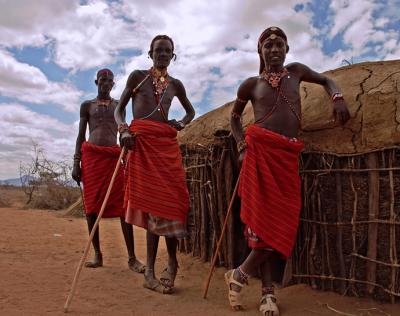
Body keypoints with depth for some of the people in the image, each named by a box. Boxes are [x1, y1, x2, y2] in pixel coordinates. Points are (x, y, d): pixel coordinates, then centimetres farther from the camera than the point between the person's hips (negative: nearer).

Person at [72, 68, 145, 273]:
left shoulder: (118, 105, 16)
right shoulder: (87, 105, 14)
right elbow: (81, 135, 10)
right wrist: (76, 162, 1)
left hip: (114, 155, 0)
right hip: (92, 155, 1)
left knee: (123, 205, -9)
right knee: (91, 205, -1)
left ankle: (132, 257, -9)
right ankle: (97, 255, 9)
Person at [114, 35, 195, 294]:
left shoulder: (175, 85, 19)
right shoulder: (138, 76, 11)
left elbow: (191, 111, 32)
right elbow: (119, 109, 11)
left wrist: (181, 123, 10)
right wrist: (124, 128, -10)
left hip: (167, 143, 3)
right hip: (141, 141, -3)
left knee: (169, 199, -6)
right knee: (150, 200, -7)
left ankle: (151, 271, 6)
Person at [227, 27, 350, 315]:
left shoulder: (296, 71, 16)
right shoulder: (251, 84, 9)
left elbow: (326, 80, 29)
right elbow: (234, 117, 21)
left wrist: (338, 98, 8)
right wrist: (242, 146, 7)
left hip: (288, 155, 3)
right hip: (260, 151, -3)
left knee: (282, 221, -4)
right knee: (263, 217, -9)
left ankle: (240, 275, 8)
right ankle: (268, 291, 4)